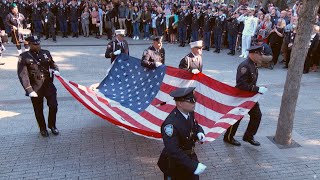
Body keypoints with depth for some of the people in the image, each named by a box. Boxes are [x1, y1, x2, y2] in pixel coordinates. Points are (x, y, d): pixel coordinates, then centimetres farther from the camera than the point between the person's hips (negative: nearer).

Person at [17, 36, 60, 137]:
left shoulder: (46, 53, 4)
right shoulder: (24, 57, -8)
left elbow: (53, 64, 19)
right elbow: (22, 75, -12)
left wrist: (56, 70, -4)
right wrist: (29, 90, -19)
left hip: (49, 85, 3)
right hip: (35, 88, -2)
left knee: (53, 106, 2)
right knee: (38, 110, 10)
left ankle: (52, 125, 27)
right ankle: (43, 129, 31)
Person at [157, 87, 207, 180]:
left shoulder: (189, 113, -10)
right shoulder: (171, 124, -33)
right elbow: (173, 151, -36)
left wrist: (200, 132, -10)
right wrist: (194, 166, -36)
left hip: (190, 157, 7)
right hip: (175, 164, -7)